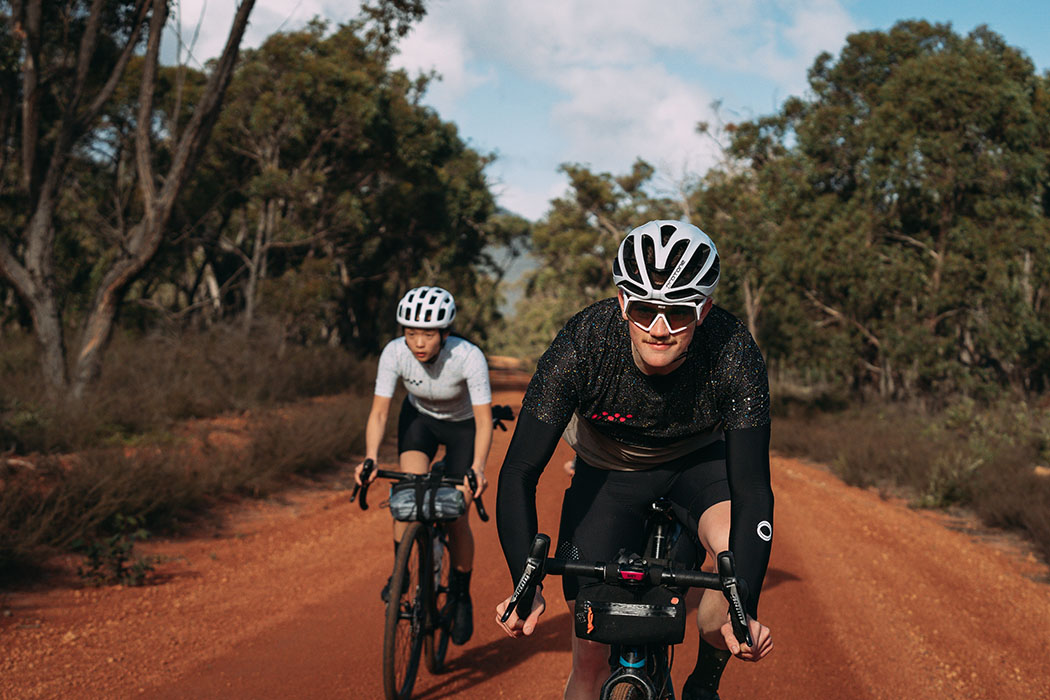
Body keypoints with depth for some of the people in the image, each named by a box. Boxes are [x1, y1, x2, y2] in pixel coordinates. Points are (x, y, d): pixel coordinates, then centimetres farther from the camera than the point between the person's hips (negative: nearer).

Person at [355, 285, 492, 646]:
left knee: (457, 519, -5)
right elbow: (379, 412, -26)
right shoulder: (395, 353, -28)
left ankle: (461, 596, 17)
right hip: (419, 418, 2)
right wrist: (370, 458, -42)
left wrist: (478, 467, -50)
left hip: (463, 425, -2)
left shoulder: (469, 357, -35)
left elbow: (483, 420, -35)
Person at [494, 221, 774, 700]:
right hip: (609, 470, 0)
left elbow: (752, 490, -33)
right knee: (591, 656, -5)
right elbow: (519, 473, -30)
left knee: (741, 548, -32)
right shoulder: (581, 347, -33)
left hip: (697, 462, 0)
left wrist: (744, 610, -46)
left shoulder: (735, 355, -32)